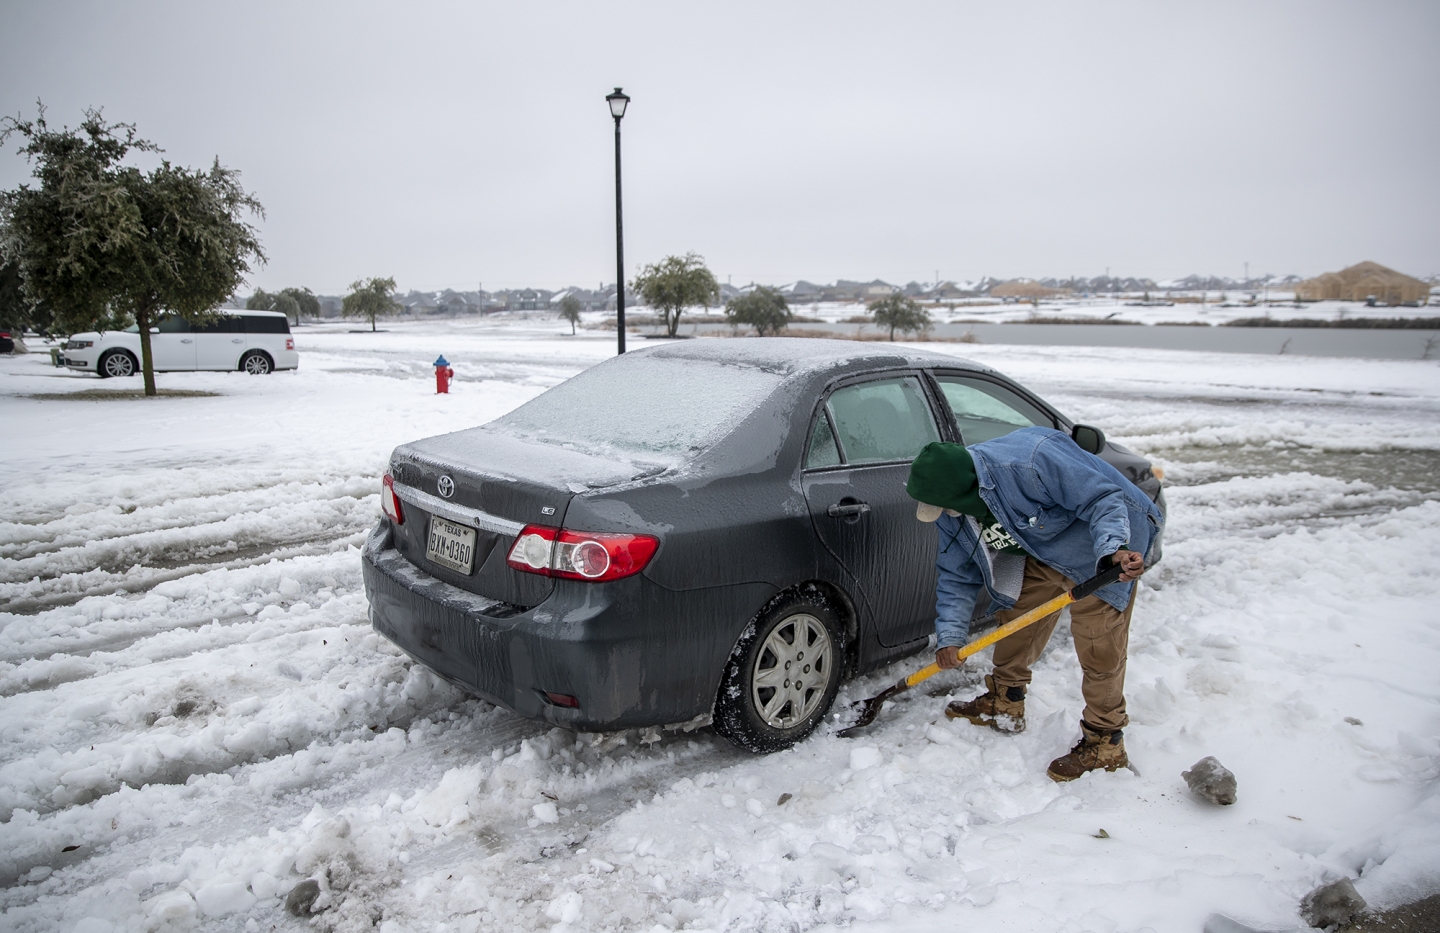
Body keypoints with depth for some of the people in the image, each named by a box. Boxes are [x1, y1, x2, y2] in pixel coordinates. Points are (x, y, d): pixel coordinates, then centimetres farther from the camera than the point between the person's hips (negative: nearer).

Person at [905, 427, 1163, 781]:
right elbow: (957, 575, -1)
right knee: (1016, 619, 10)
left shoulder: (1031, 463, -38)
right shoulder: (953, 511, -10)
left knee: (1098, 646, -8)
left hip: (1104, 544, -8)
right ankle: (1003, 705, 31)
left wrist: (1113, 550, -48)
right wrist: (949, 635, -9)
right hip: (1042, 552, 8)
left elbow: (1104, 500, -32)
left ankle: (1104, 742, 7)